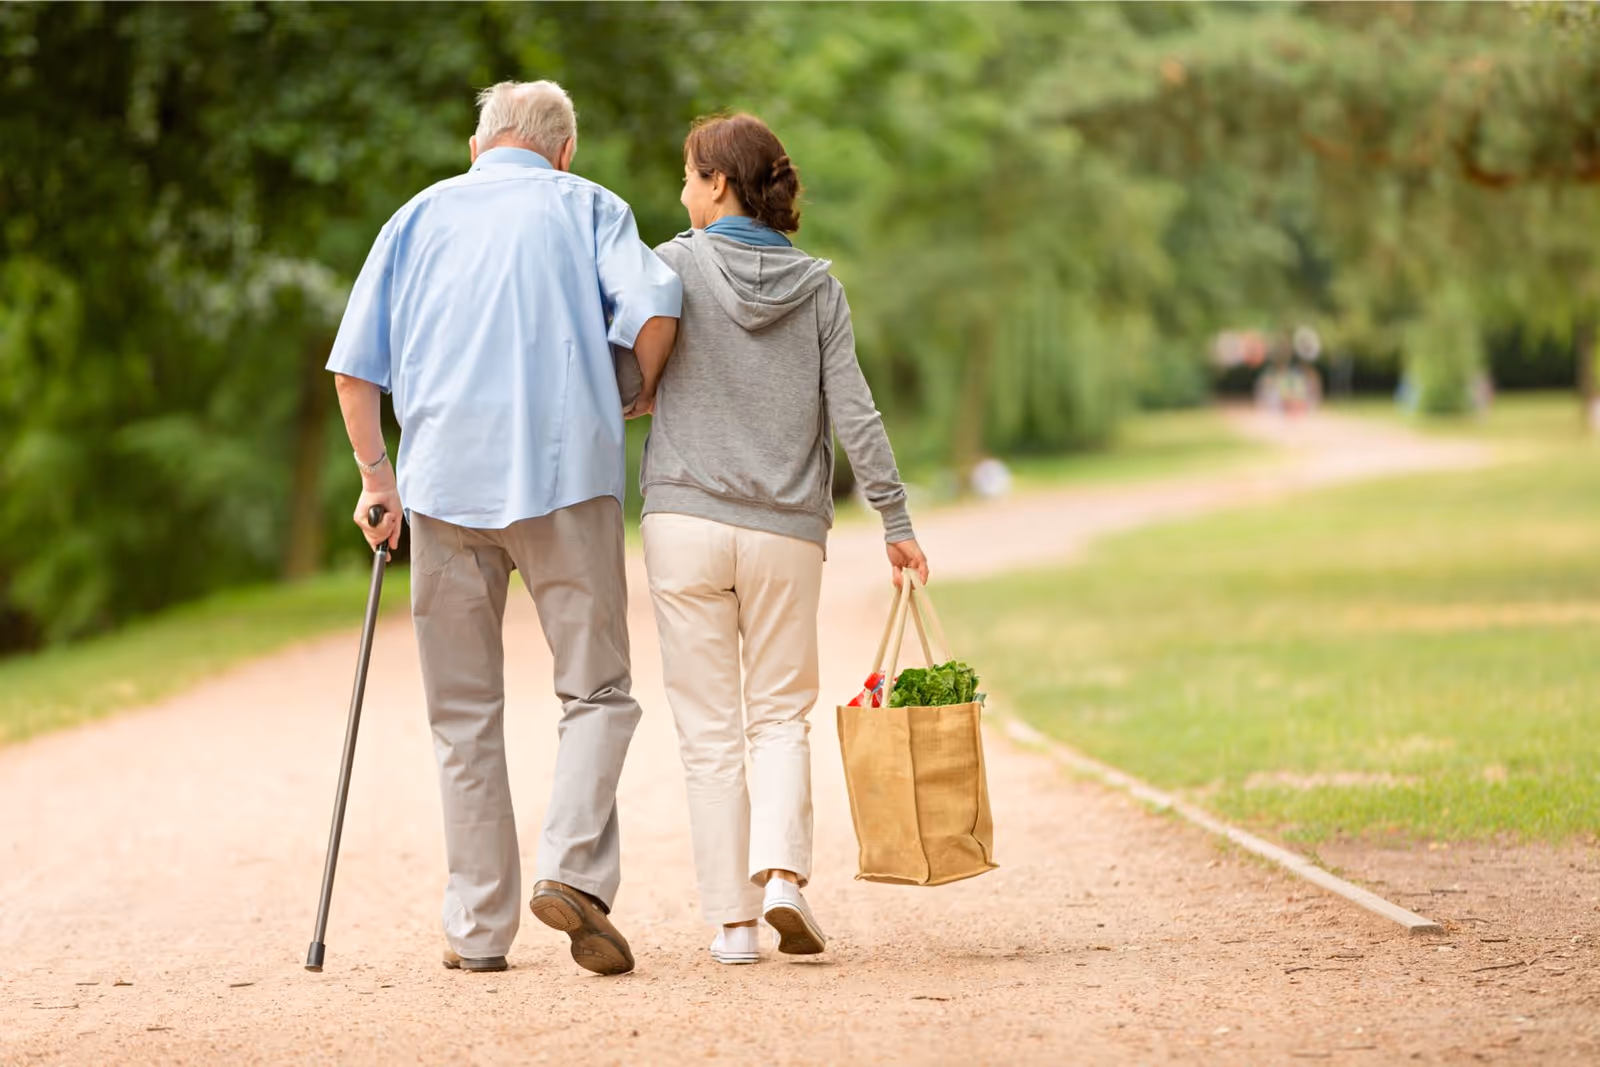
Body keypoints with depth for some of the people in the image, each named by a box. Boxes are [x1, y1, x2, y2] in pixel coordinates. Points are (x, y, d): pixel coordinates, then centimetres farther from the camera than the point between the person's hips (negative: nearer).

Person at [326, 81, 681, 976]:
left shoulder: (422, 215, 17)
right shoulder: (587, 206, 11)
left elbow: (356, 367, 10)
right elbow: (654, 307, -8)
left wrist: (377, 479, 18)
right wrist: (638, 398, 9)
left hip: (445, 479, 2)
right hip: (567, 473, -2)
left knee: (466, 715, 8)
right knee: (598, 691, 5)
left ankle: (481, 927, 7)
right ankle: (575, 868, -17)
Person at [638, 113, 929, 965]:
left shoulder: (678, 266, -2)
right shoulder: (818, 286, 5)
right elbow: (854, 413, 0)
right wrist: (895, 521, 4)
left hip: (686, 520, -2)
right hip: (788, 532, 2)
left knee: (709, 728, 5)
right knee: (780, 713, 14)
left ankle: (731, 917, 3)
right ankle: (783, 870, -8)